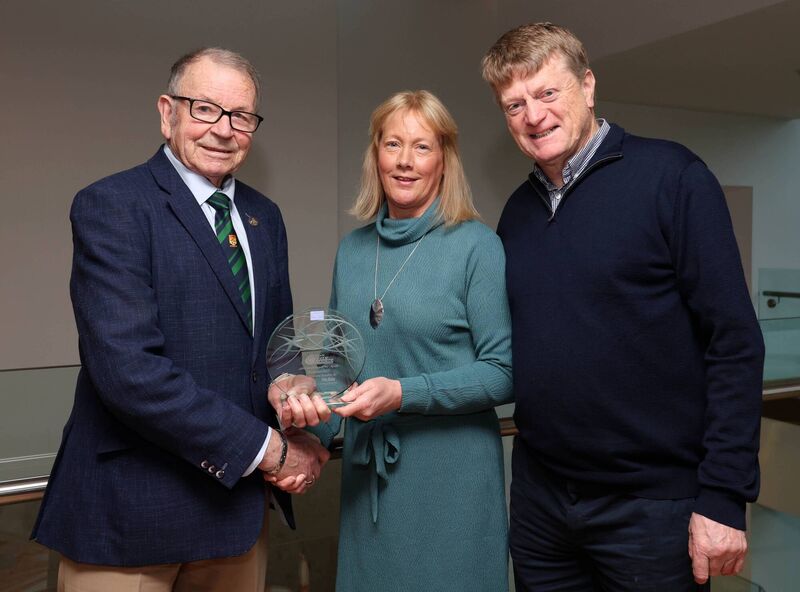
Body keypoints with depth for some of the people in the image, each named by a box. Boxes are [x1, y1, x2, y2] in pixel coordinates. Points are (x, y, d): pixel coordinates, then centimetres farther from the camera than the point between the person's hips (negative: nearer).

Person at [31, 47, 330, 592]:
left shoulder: (265, 218, 8)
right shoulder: (110, 206, -12)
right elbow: (128, 369, -22)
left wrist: (297, 434, -6)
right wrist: (265, 448, -18)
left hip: (239, 500, 6)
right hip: (132, 510, -6)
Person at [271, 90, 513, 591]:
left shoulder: (477, 245, -9)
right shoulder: (352, 249, 7)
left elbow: (504, 372, -11)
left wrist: (404, 394, -21)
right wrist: (310, 403, -5)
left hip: (450, 472, -4)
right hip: (366, 473, 5)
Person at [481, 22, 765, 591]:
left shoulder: (669, 175, -10)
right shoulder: (518, 210, 6)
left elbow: (734, 341, -13)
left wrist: (724, 496, -15)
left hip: (652, 502, -4)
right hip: (539, 498, 5)